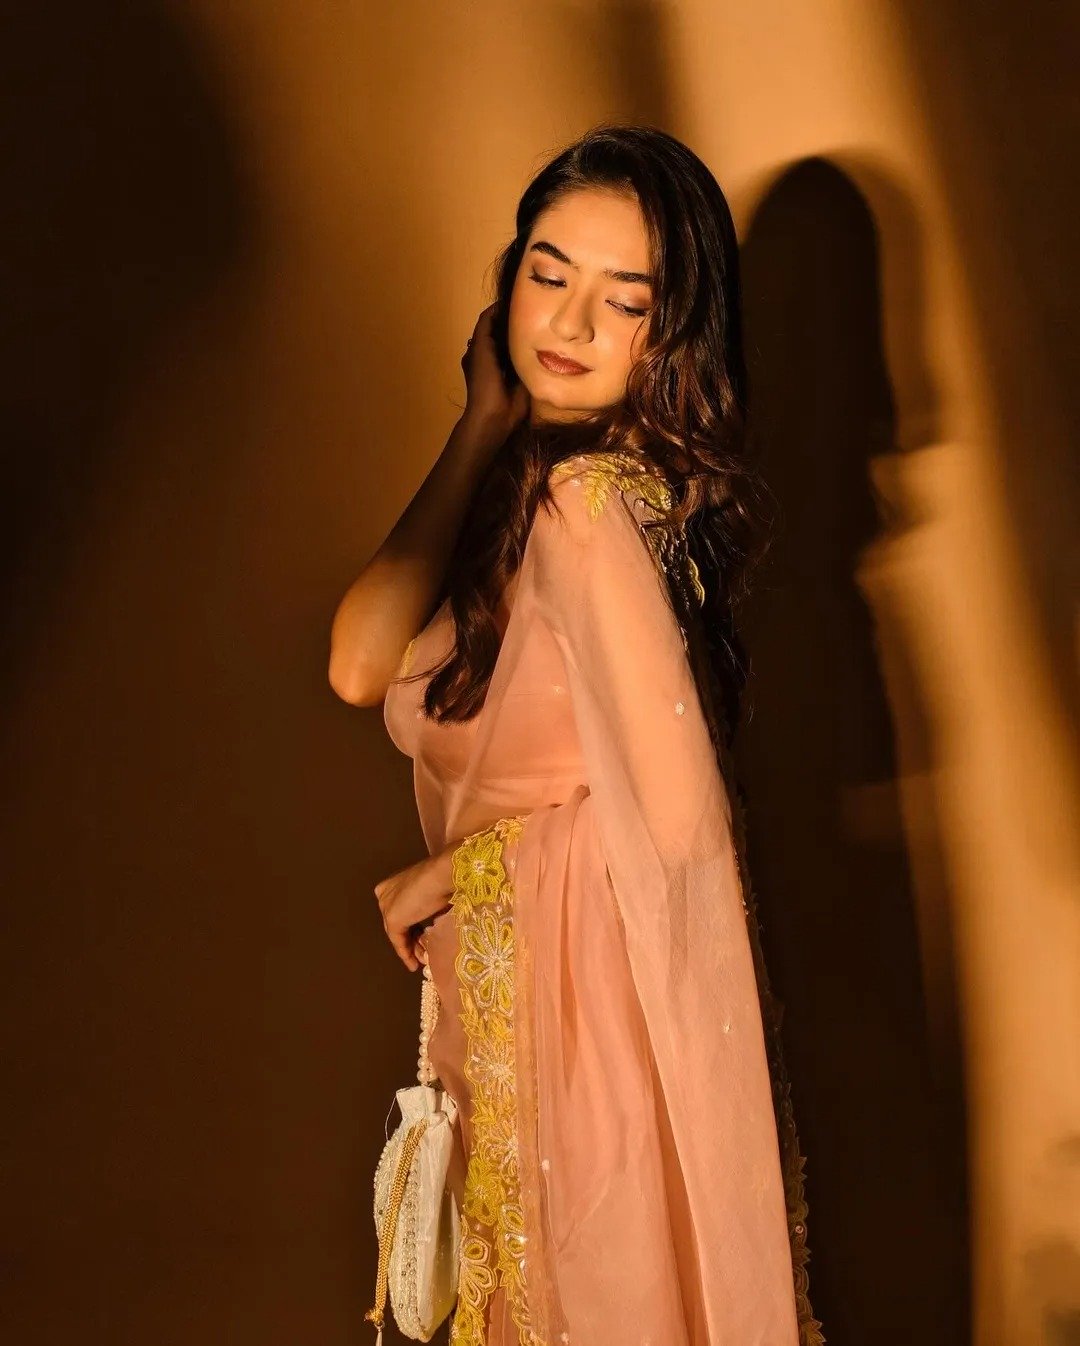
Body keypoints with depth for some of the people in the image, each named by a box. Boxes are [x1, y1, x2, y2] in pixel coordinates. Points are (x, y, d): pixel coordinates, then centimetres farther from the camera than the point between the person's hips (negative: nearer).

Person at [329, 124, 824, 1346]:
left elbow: (670, 815, -26)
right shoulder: (533, 471, 4)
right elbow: (363, 665, -6)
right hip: (520, 979, 8)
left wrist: (450, 872, -11)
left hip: (591, 979, -8)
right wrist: (482, 425, -5)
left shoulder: (584, 499, -22)